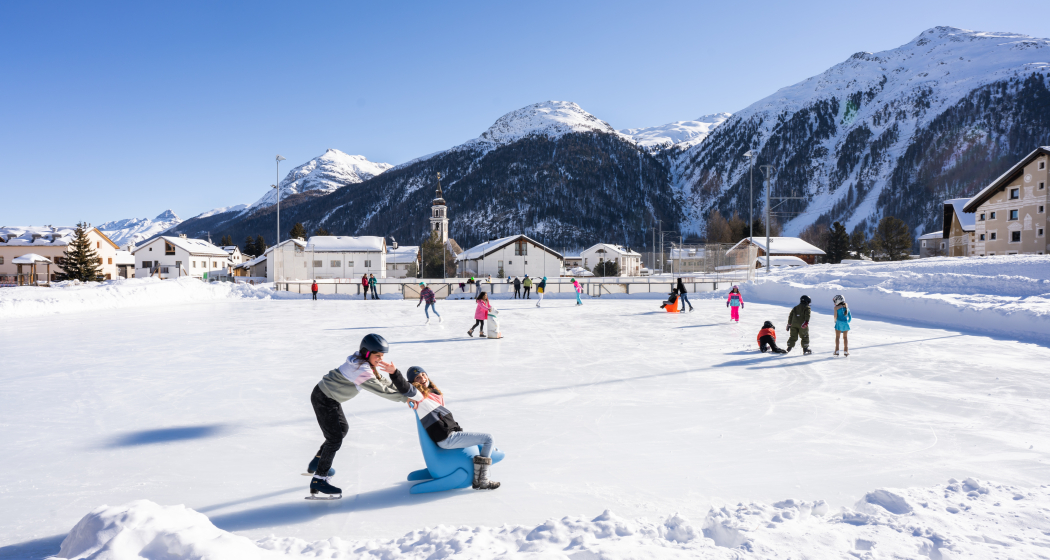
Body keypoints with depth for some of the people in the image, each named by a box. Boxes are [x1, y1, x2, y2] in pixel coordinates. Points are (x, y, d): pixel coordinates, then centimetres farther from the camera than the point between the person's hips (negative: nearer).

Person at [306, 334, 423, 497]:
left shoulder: (367, 364, -1)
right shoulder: (361, 369, -31)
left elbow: (383, 382, -4)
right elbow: (381, 390, -28)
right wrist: (406, 398, -20)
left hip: (331, 397, 11)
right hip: (323, 399, -11)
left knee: (342, 429, 25)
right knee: (335, 438, -8)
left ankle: (317, 463, 40)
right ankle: (318, 480, 2)